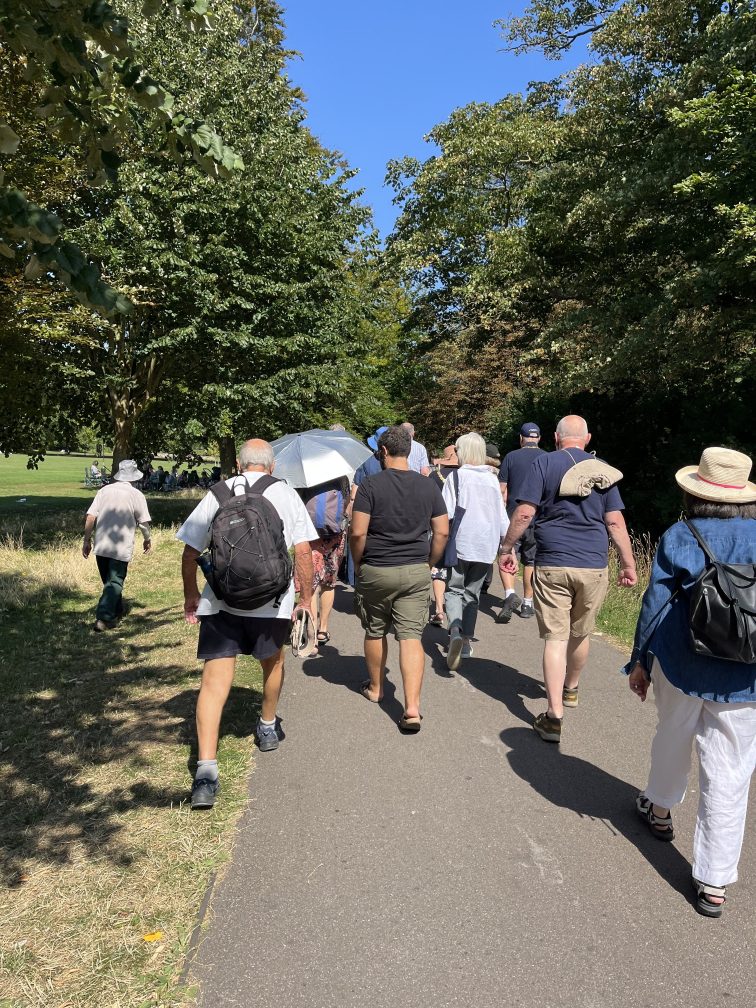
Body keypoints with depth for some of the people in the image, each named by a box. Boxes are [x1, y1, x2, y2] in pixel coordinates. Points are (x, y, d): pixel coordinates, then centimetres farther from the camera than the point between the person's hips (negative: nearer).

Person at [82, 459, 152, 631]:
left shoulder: (104, 490, 5)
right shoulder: (136, 495, -4)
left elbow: (90, 517, 0)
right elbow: (144, 522, -4)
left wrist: (87, 541, 8)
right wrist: (148, 539, 14)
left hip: (101, 546, 4)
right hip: (121, 548, -4)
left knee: (109, 580, 19)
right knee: (115, 583, 1)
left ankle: (117, 613, 34)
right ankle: (103, 618, -11)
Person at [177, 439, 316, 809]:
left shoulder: (217, 494, 6)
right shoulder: (286, 494, 5)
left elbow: (190, 550, 5)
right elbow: (303, 550, 0)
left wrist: (191, 594, 18)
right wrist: (306, 596, 9)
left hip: (220, 601, 0)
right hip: (273, 601, 1)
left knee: (214, 680, -1)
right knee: (272, 661, 25)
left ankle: (206, 768, -10)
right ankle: (268, 727, 46)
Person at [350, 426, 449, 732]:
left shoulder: (370, 485, -10)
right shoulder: (428, 487, 2)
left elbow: (358, 533, -14)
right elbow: (442, 532, 2)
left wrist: (358, 564, 2)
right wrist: (429, 563, 13)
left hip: (376, 571, -2)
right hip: (416, 572, 2)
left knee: (375, 632, 17)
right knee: (411, 636, 1)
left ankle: (375, 689, 36)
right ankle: (412, 708, -7)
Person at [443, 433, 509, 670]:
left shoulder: (457, 477, -6)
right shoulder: (492, 480, 6)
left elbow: (446, 513, -12)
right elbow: (502, 516, 9)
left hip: (461, 544, -4)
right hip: (486, 546, 4)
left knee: (454, 589, 6)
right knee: (472, 592, 16)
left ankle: (455, 629, -20)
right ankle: (466, 641, 18)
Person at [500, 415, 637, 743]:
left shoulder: (544, 463, -1)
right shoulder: (603, 470, 8)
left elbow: (524, 512, -9)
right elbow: (615, 523, 3)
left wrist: (507, 548, 1)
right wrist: (629, 565, 9)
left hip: (552, 565, -3)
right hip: (594, 567, 3)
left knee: (555, 638, 0)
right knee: (581, 634, 20)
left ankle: (555, 716, -5)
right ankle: (570, 689, 42)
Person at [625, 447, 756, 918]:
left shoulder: (679, 538, -7)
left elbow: (655, 605, -6)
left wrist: (640, 660, 5)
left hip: (681, 667, 0)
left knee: (673, 736, 26)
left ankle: (660, 807, 48)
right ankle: (715, 883, 14)